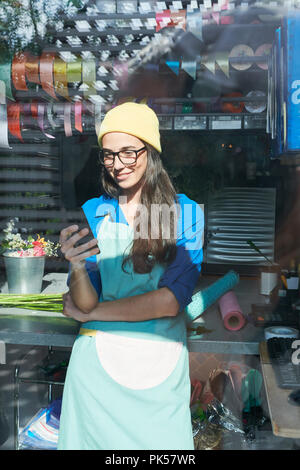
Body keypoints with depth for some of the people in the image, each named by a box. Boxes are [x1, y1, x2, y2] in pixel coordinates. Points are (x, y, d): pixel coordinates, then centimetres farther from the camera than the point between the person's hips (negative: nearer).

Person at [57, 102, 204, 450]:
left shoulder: (186, 212, -7)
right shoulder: (91, 213, -1)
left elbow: (172, 301, -14)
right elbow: (85, 303, -6)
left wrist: (89, 313, -9)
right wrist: (76, 266, -28)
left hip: (162, 361, 0)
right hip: (98, 358, 1)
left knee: (160, 441, 14)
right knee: (96, 437, 13)